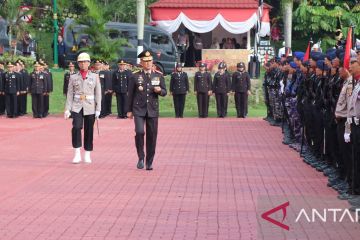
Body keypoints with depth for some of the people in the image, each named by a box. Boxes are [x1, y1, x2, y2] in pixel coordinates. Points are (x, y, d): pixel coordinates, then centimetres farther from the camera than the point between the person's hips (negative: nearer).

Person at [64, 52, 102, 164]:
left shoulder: (95, 77, 6)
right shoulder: (73, 77, 7)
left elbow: (98, 94, 5)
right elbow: (70, 94, 6)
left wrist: (98, 109, -2)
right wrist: (67, 109, -1)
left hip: (90, 107, 1)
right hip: (77, 107, -1)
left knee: (89, 131, 3)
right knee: (76, 127, -19)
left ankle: (87, 155, 15)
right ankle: (77, 154, -12)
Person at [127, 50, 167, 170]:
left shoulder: (158, 76, 7)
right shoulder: (135, 76, 2)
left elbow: (164, 92, 11)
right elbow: (130, 94, 6)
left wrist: (159, 90, -13)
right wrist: (129, 110, 4)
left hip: (153, 110, 2)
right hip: (139, 110, -2)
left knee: (152, 136, 3)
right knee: (139, 132, -18)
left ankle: (149, 162, 13)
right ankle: (141, 157, 0)